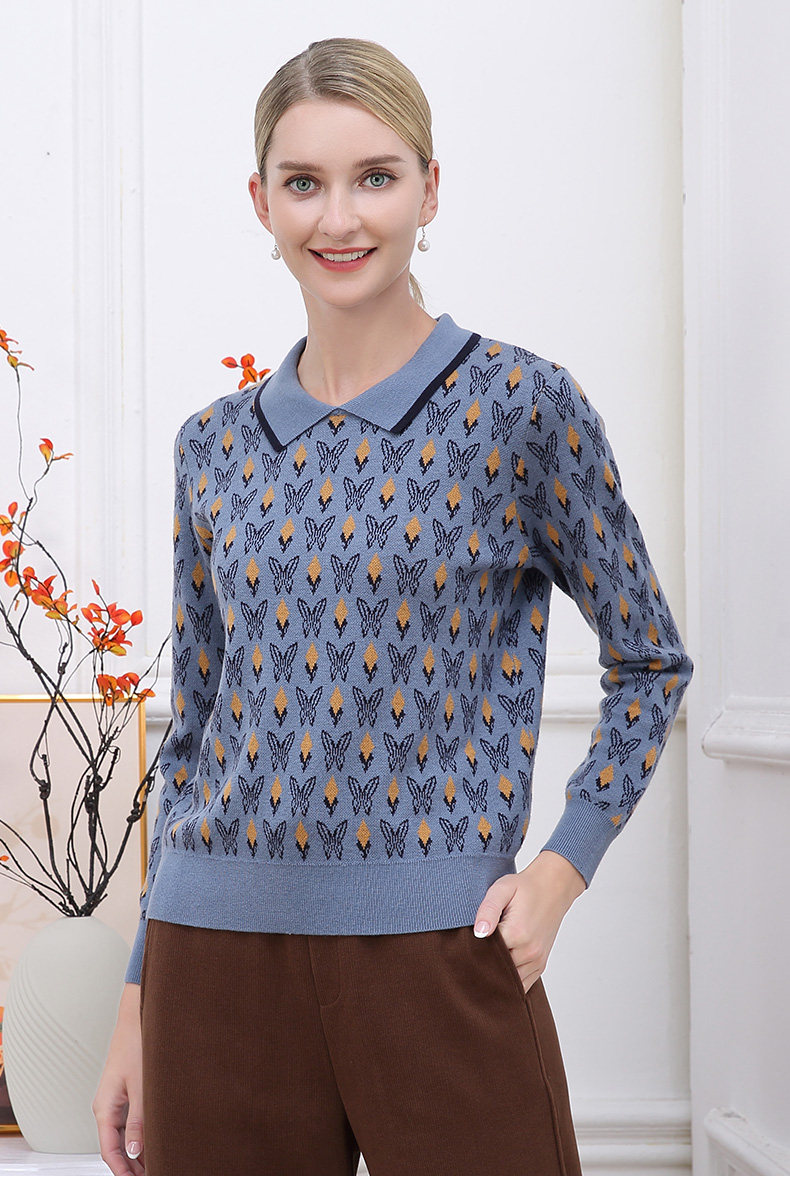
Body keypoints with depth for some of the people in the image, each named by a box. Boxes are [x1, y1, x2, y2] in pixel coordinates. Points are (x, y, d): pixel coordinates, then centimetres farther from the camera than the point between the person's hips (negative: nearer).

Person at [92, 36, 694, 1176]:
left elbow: (651, 663, 5)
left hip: (439, 954, -3)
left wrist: (561, 868, -8)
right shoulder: (214, 445, 8)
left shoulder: (518, 402, -2)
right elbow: (193, 736, 13)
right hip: (217, 963, 3)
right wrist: (138, 1009, 12)